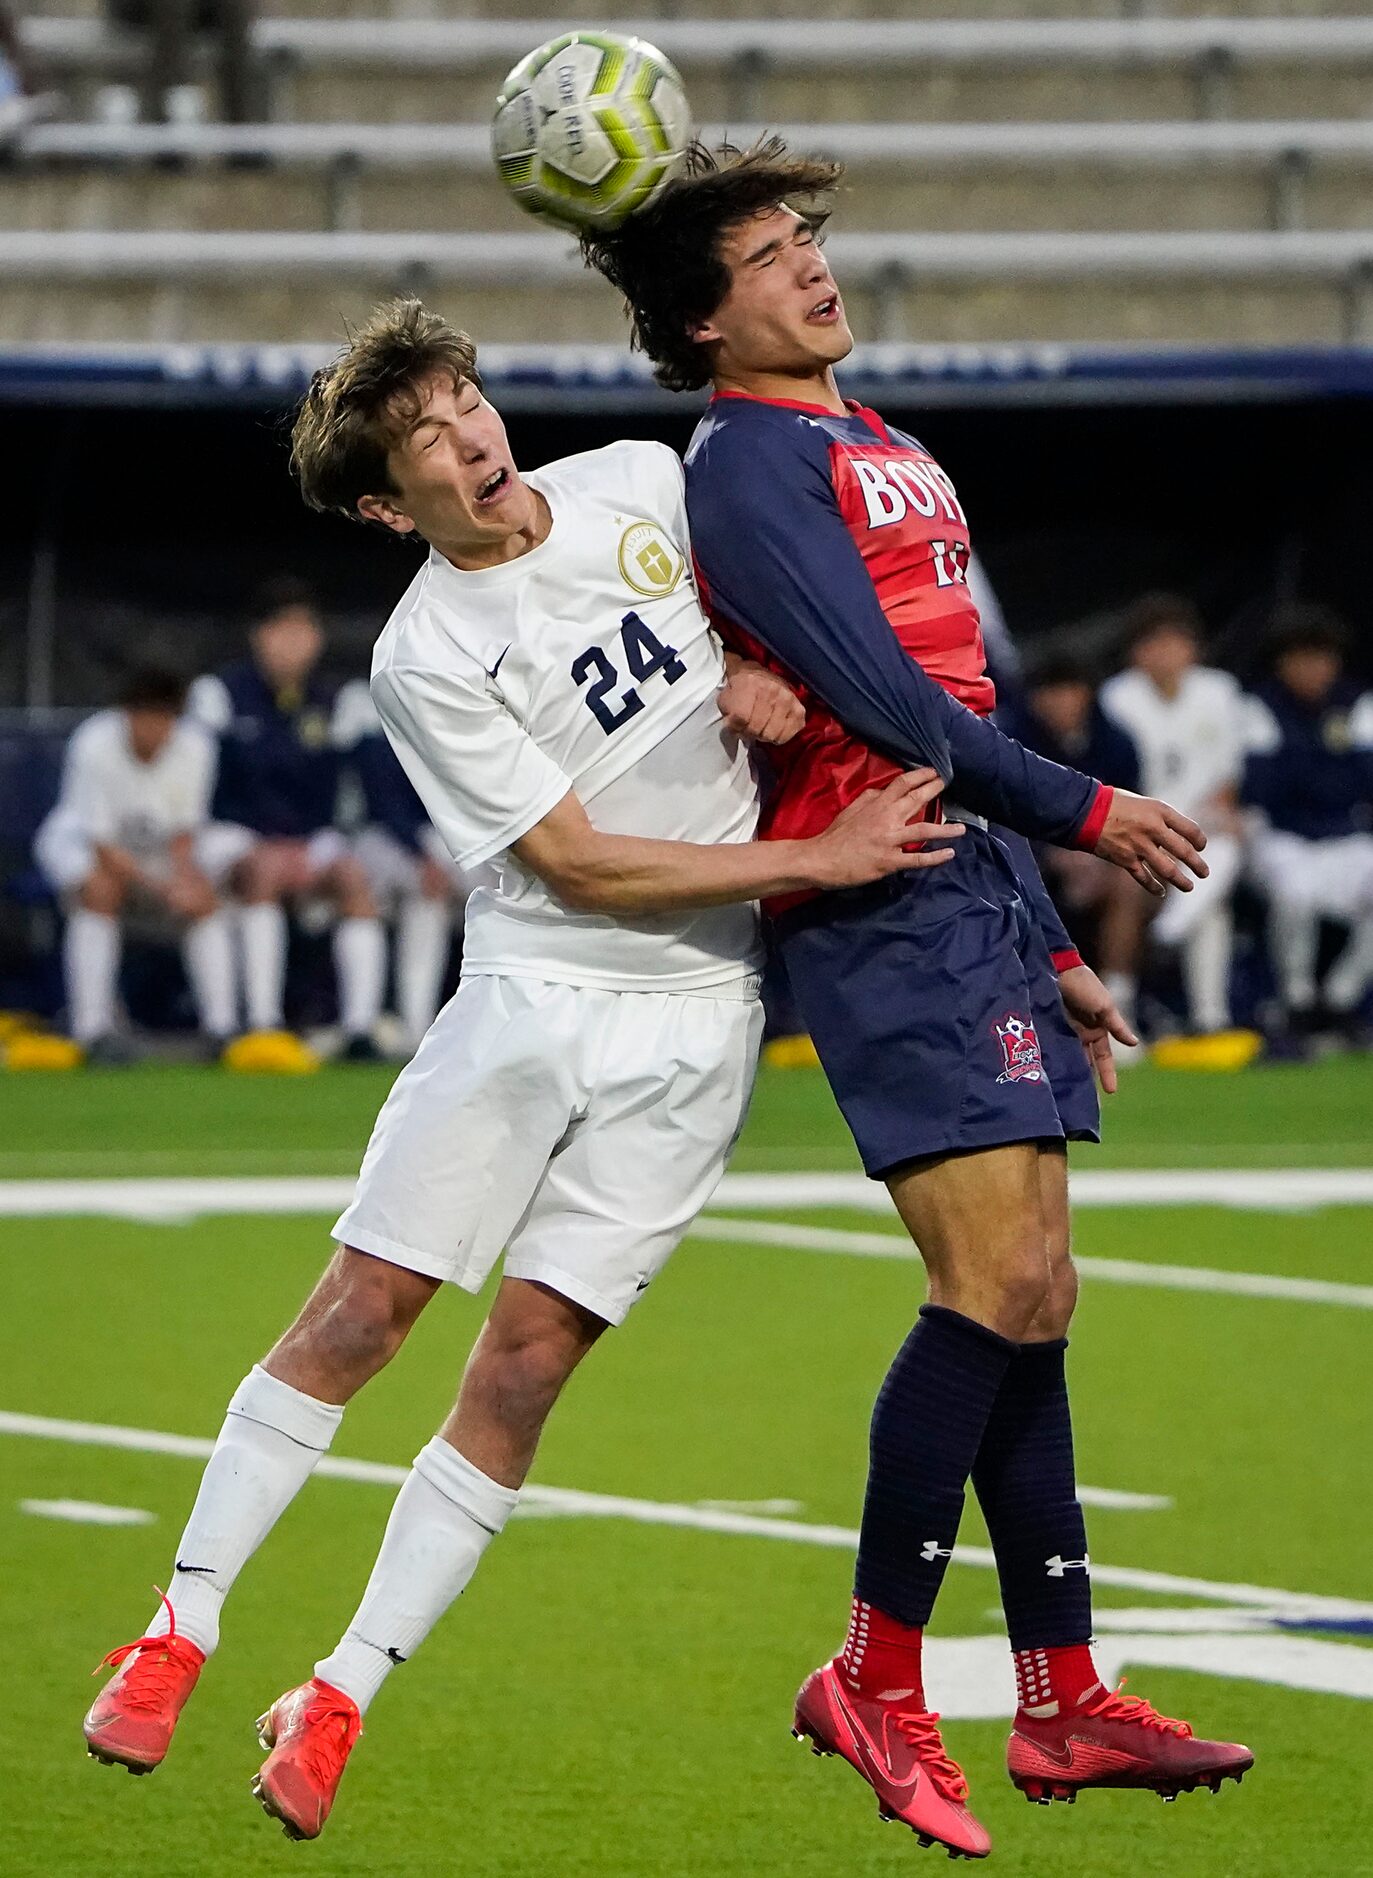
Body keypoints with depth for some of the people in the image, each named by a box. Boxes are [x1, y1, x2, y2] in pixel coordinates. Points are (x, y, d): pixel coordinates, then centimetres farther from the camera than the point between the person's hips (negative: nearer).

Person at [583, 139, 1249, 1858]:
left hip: (977, 899, 9)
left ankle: (1064, 1705, 9)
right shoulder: (748, 469, -8)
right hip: (883, 918, -9)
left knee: (1023, 1303, 7)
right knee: (1004, 1287, -16)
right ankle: (875, 1685, -9)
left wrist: (1051, 945, 24)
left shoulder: (886, 458, 22)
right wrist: (1084, 810, -10)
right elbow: (885, 704, -15)